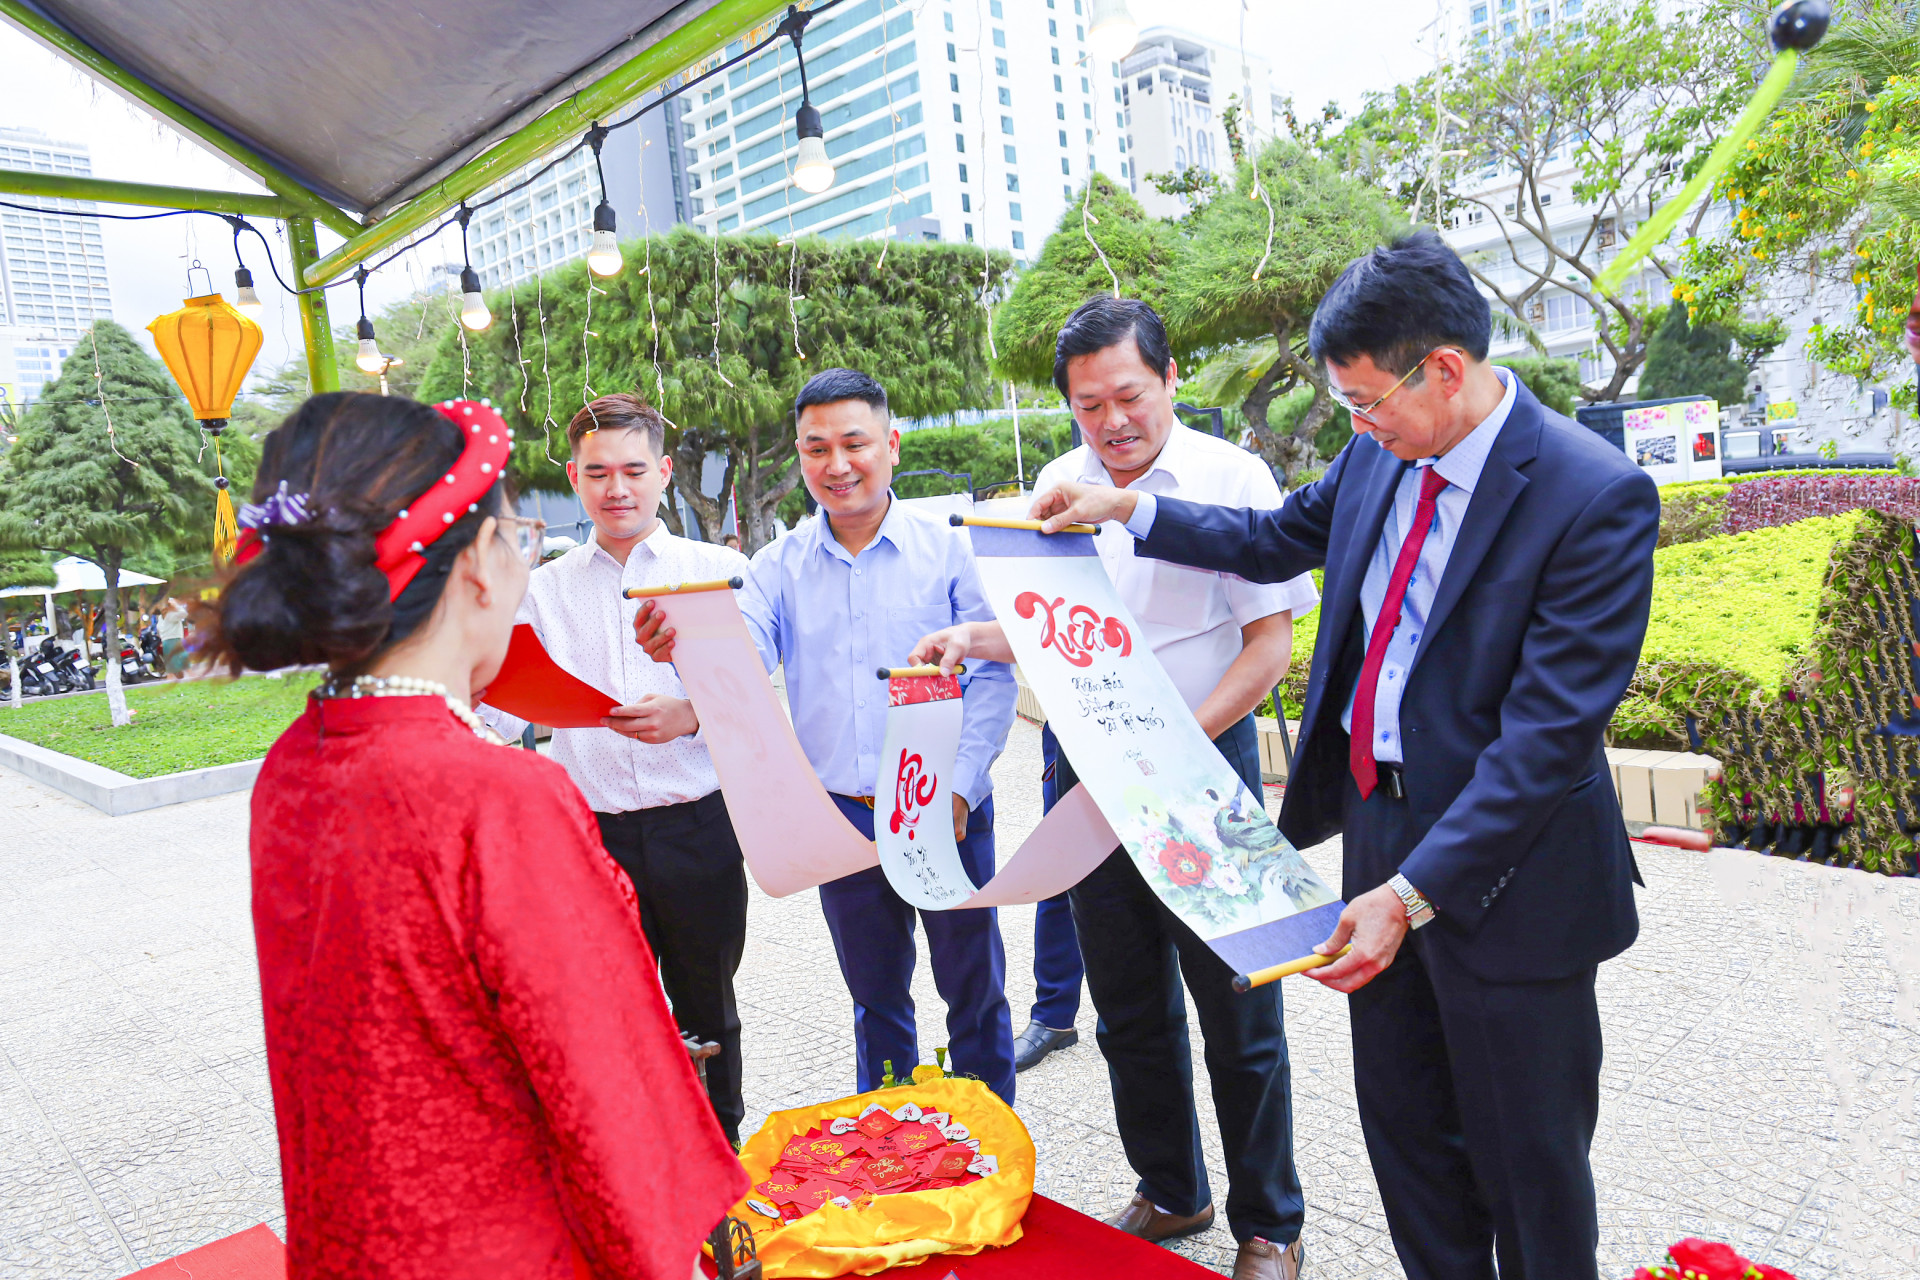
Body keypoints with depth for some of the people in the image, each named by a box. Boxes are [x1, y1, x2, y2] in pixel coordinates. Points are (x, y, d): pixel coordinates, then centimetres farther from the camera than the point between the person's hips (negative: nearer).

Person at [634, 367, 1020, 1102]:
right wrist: (685, 653, -30)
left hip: (945, 812, -2)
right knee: (875, 994, 19)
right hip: (840, 819, 3)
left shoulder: (947, 548, -6)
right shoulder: (779, 566, 3)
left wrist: (958, 787, -16)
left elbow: (993, 677, -7)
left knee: (974, 990, 11)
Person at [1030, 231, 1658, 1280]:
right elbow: (1277, 540, 18)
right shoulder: (1379, 453, 0)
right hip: (1377, 820, 7)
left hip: (1505, 868, -6)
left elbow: (1550, 728, -25)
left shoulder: (1596, 496, -21)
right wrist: (1129, 510, 10)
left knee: (1526, 1155, 13)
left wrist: (1415, 892, -27)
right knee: (1404, 1125, 22)